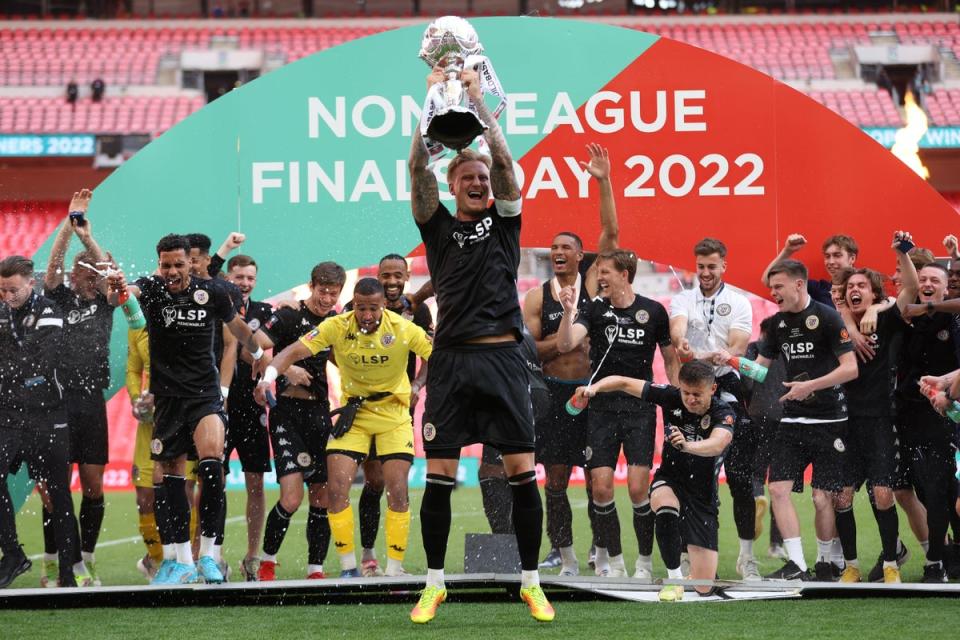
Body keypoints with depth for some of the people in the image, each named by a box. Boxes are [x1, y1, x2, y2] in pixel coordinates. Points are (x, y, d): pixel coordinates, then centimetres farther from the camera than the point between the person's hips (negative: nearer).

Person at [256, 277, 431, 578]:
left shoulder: (403, 329, -17)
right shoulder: (337, 327, -16)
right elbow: (295, 351, -23)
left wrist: (417, 385, -14)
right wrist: (269, 376, -39)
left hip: (394, 414, -1)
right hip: (353, 412, 1)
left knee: (397, 491, -9)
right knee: (336, 488, -10)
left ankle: (395, 568, 3)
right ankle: (348, 567, 2)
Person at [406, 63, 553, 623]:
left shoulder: (504, 221, 12)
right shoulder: (439, 225, 11)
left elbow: (504, 160, -1)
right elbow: (418, 168, -1)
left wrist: (477, 98, -5)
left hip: (502, 357, 0)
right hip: (452, 359, 0)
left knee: (523, 473, -3)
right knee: (439, 477, -2)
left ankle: (532, 582, 5)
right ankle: (435, 583, 7)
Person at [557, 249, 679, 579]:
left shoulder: (653, 311, 1)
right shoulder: (595, 309, 2)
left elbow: (670, 359, 11)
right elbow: (565, 344, -11)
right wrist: (568, 312, -26)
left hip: (640, 409, -1)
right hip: (602, 409, 1)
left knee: (638, 489, -9)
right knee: (601, 487, -4)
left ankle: (645, 561, 5)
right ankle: (613, 561, 10)